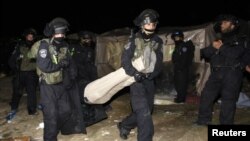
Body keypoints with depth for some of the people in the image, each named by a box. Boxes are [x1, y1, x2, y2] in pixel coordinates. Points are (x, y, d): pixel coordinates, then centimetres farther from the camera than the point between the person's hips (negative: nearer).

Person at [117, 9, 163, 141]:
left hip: (149, 80, 5)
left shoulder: (158, 41, 5)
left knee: (146, 110, 13)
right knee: (143, 112, -12)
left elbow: (159, 64, 2)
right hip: (136, 79, -5)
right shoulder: (134, 39, -5)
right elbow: (125, 59, -10)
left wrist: (149, 75, -16)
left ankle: (124, 126, 34)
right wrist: (135, 73, -25)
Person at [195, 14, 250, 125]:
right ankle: (203, 120, 12)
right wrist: (212, 47, -7)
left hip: (232, 74, -5)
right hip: (216, 73, 5)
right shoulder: (219, 41, 24)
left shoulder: (240, 40, 7)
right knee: (206, 95, 1)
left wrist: (221, 48, -6)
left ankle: (226, 123, 2)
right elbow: (205, 53, 11)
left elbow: (234, 54, -13)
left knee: (228, 100, -5)